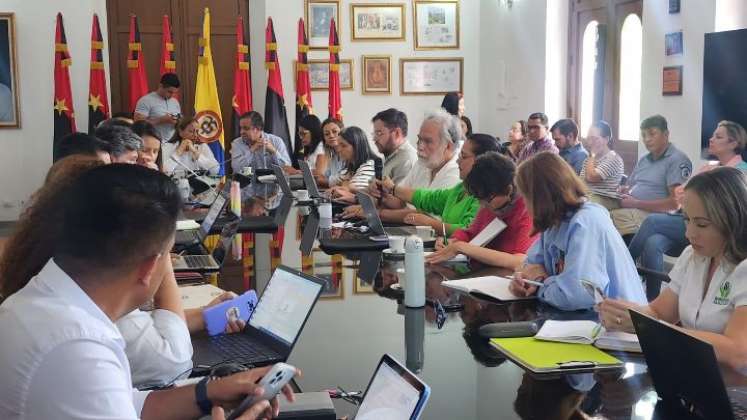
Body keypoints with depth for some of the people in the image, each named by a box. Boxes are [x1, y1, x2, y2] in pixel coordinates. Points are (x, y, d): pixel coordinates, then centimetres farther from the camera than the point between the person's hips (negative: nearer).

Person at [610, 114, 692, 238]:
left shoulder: (677, 160, -5)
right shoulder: (643, 160, 21)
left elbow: (676, 202, -14)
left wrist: (636, 203, -13)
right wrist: (624, 191, 0)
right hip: (630, 211, 7)